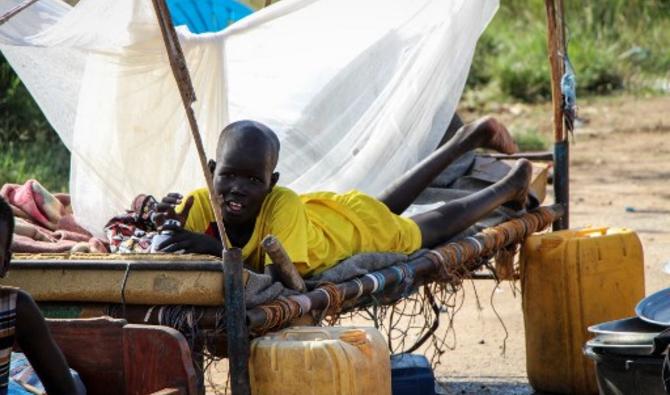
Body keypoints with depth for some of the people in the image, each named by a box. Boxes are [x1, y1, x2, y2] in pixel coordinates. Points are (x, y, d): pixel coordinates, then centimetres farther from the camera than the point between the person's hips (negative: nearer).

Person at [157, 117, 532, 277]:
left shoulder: (283, 205, -46)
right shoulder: (200, 204, -33)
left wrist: (219, 248, -59)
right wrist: (167, 217, -51)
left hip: (358, 224, -6)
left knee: (437, 225, 22)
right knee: (387, 205, 33)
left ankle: (511, 184, 50)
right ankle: (470, 139, 54)